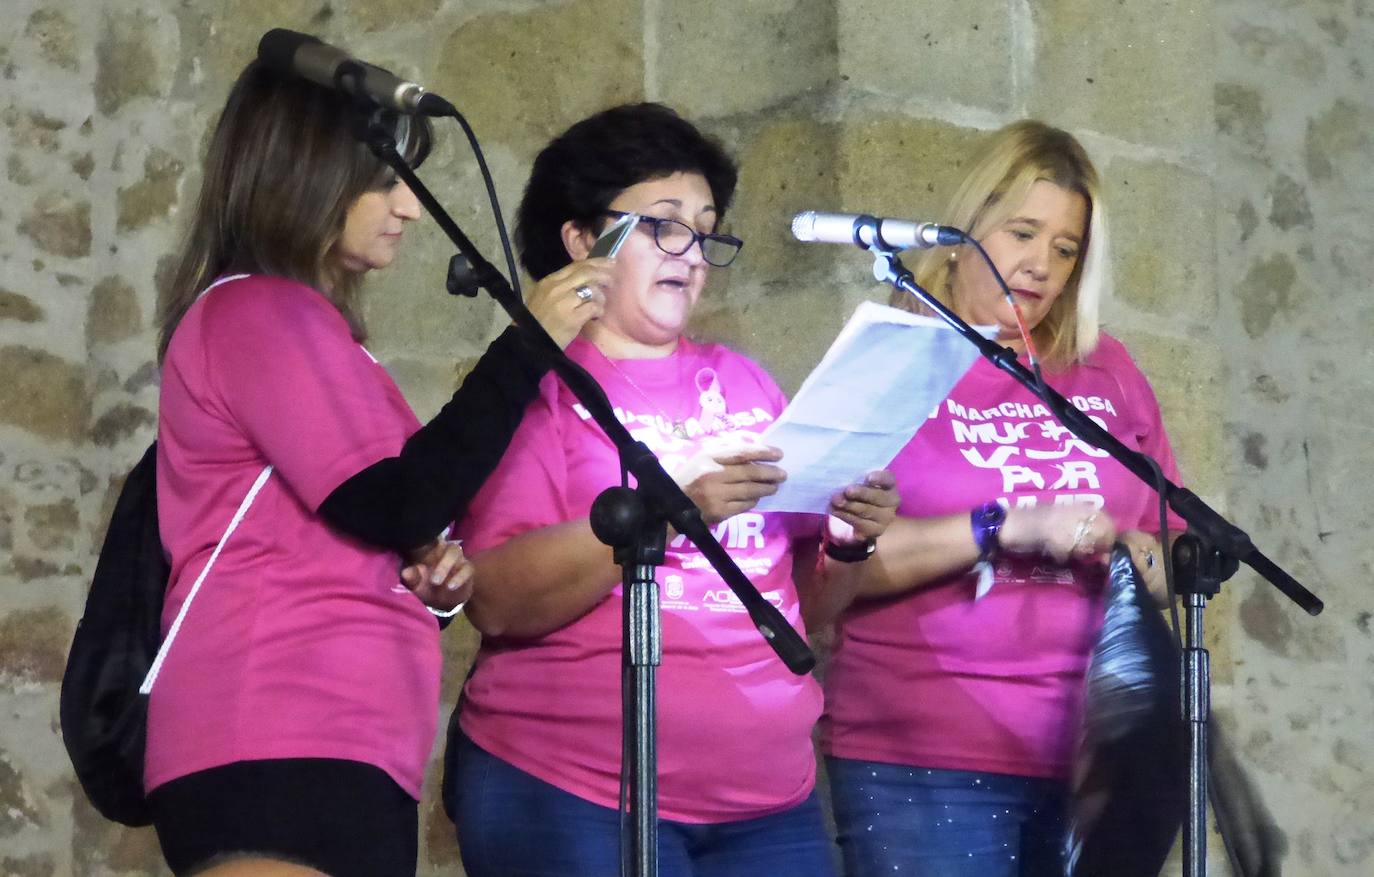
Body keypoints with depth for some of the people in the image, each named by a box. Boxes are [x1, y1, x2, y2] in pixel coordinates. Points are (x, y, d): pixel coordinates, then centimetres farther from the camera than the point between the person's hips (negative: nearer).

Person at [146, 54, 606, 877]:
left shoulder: (297, 323, 23)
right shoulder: (262, 312, -8)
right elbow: (397, 506, -16)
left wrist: (432, 570, 6)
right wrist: (530, 344, -11)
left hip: (328, 749, 10)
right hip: (287, 754, -10)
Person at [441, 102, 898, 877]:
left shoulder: (743, 382, 12)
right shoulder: (531, 387, -2)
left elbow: (802, 583, 15)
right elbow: (498, 600, -14)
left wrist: (851, 541, -6)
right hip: (572, 799, -4)